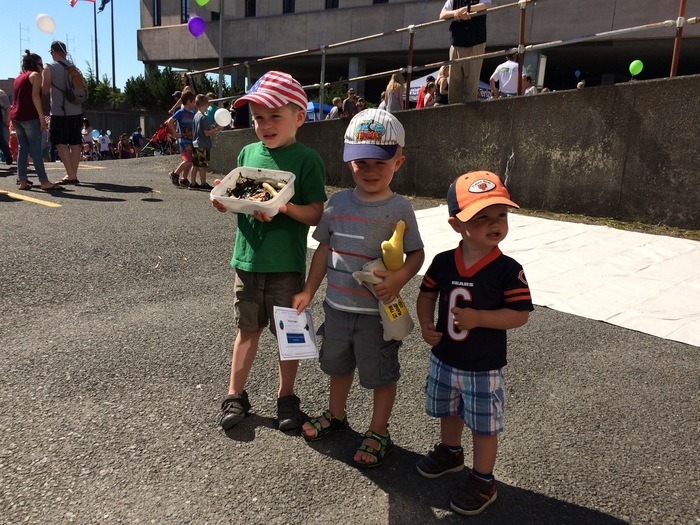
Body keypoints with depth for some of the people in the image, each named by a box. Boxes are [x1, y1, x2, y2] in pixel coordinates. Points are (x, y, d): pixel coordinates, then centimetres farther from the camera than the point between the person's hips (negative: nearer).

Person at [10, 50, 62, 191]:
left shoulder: (19, 77, 23)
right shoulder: (35, 75, -1)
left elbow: (19, 97, 20)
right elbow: (35, 96, -13)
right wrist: (42, 117, -16)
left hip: (16, 116, 8)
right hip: (30, 116, -8)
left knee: (22, 149, 8)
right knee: (36, 149, -10)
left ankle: (23, 181, 6)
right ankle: (44, 182, -13)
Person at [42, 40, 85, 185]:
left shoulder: (49, 67, -5)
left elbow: (44, 90, -6)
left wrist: (43, 77, 11)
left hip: (59, 113, -5)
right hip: (76, 111, 5)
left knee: (60, 143, -1)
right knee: (75, 143, 8)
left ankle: (70, 175, -12)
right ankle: (73, 174, 14)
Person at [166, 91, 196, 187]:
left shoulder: (192, 113, 14)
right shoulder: (181, 112, -7)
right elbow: (169, 122, -12)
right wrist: (175, 133, -13)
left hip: (191, 140, 8)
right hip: (183, 140, -8)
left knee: (190, 161, 8)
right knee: (188, 161, -16)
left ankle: (183, 179, 18)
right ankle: (175, 174, 2)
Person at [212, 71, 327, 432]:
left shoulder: (306, 159, -8)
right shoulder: (248, 153, 7)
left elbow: (317, 214, -13)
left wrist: (286, 207, -28)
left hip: (286, 265, -4)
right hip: (247, 260, 4)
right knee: (248, 328, 15)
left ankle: (286, 397, 28)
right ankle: (235, 396, 28)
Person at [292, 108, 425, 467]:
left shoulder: (399, 208, -11)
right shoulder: (339, 202, 1)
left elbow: (416, 253, -7)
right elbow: (325, 249, 7)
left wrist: (399, 277, -28)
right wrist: (308, 292, 8)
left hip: (378, 310, -5)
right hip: (337, 305, 5)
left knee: (380, 373, 10)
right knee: (338, 364, 23)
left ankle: (378, 433, 31)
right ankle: (336, 415, 47)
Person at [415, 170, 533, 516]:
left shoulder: (508, 270, -19)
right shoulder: (443, 263, -9)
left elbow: (520, 315, -18)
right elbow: (427, 294, 5)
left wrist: (478, 317, -29)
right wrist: (426, 325, -11)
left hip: (484, 367, -4)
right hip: (444, 359, 5)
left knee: (483, 425, 11)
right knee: (449, 411, 26)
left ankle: (482, 481, 32)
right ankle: (450, 452, 53)